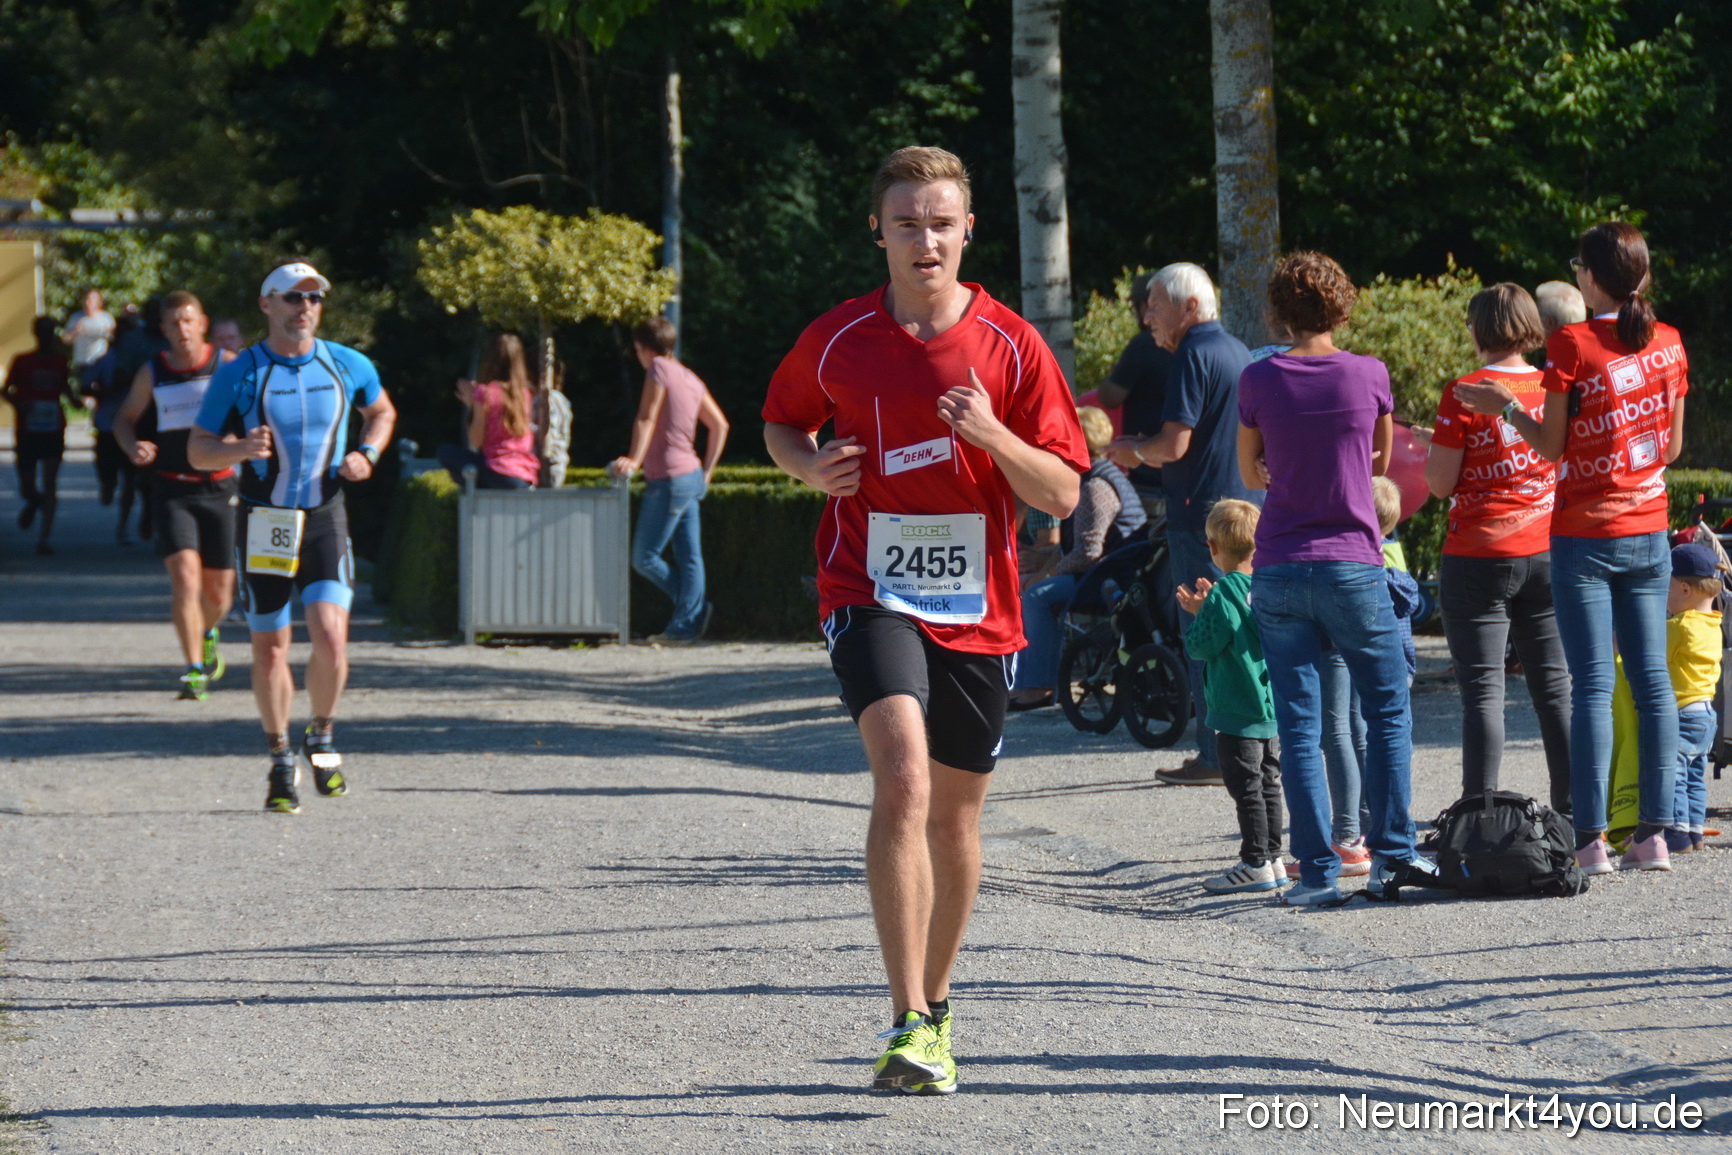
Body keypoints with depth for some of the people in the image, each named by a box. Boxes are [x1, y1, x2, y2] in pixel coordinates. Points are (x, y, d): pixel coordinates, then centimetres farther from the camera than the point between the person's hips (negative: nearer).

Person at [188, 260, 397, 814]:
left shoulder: (347, 366, 3)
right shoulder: (239, 374, -4)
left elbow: (382, 411, 24)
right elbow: (197, 451, -1)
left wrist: (367, 455, 4)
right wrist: (239, 449, -22)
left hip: (324, 520, 1)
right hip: (263, 525, -1)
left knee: (330, 638, -16)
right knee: (269, 649, 4)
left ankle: (321, 741, 9)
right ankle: (282, 762, 22)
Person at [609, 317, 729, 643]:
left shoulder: (659, 370, -11)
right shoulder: (692, 380, 13)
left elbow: (646, 420, -22)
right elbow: (720, 426, 15)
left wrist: (634, 460, -30)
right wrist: (707, 471, 19)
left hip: (669, 480, -9)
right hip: (692, 476, 9)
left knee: (644, 558, -2)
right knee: (688, 556, 6)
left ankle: (695, 609, -3)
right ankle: (686, 625, 5)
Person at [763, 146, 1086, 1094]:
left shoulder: (1011, 347, -2)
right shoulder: (838, 340, -1)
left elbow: (1061, 492, -2)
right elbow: (781, 422, 17)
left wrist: (993, 436, -21)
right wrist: (813, 466, -6)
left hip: (979, 607, 2)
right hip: (872, 593, -2)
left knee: (955, 811, 12)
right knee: (902, 777, -22)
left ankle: (935, 1006, 32)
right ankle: (908, 1025, -25)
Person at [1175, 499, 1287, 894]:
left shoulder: (1223, 595, -16)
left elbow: (1201, 647, -17)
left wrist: (1198, 614, 1)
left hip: (1237, 713, -8)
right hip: (1272, 709, 8)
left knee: (1247, 789, -4)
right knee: (1268, 784, 14)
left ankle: (1256, 865, -2)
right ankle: (1272, 859, 19)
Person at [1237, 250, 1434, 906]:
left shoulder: (1258, 380, -3)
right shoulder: (1368, 376, -4)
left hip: (1277, 573, 1)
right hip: (1352, 566, -1)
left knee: (1298, 727, 3)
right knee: (1387, 712, 12)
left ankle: (1318, 872, -1)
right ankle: (1390, 856, 6)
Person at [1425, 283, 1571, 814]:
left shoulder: (1465, 394, -11)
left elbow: (1441, 483, -8)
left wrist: (1430, 451, 11)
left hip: (1479, 556, -5)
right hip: (1547, 553, 5)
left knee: (1482, 692, -3)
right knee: (1555, 689, 10)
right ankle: (1572, 813, 11)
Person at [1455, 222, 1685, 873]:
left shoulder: (1572, 345, -11)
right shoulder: (1668, 344, 4)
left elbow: (1552, 447, -7)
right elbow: (1673, 447, 11)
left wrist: (1506, 406, 7)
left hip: (1584, 535, -4)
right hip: (1648, 532, 4)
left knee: (1592, 685, -5)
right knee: (1651, 680, 6)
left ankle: (1591, 839, -7)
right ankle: (1654, 834, 5)